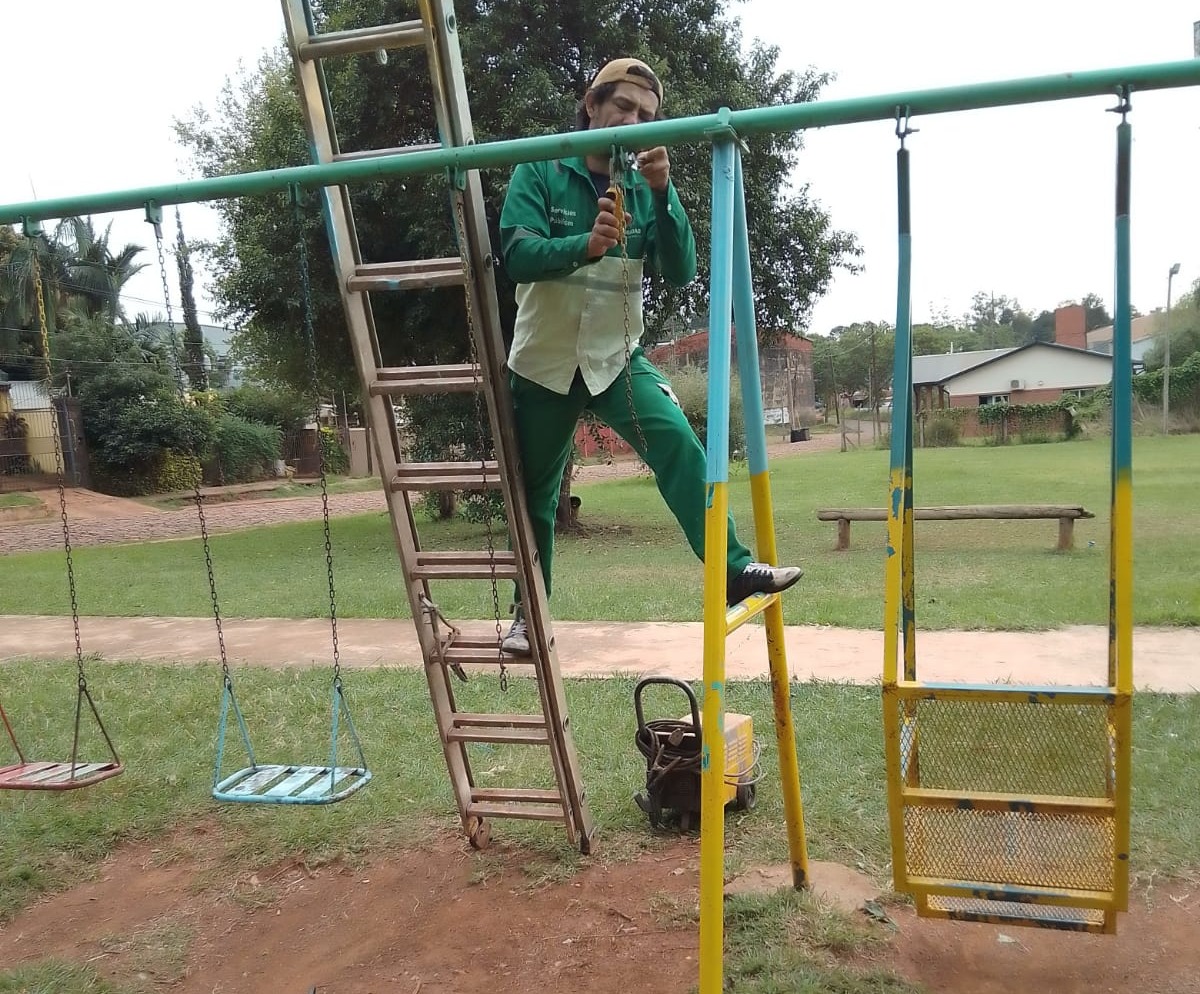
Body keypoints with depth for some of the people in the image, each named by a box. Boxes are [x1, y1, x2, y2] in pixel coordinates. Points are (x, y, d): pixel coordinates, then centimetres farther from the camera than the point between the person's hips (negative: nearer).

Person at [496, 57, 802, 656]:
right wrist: (585, 246, -40)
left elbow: (680, 274, -12)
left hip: (618, 358, 1)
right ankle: (529, 613, 26)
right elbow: (517, 256, -22)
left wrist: (663, 193, -25)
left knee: (679, 445, -24)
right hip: (544, 362, -1)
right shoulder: (540, 173, -8)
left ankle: (734, 570, -23)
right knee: (536, 493, 10)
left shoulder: (643, 187, -1)